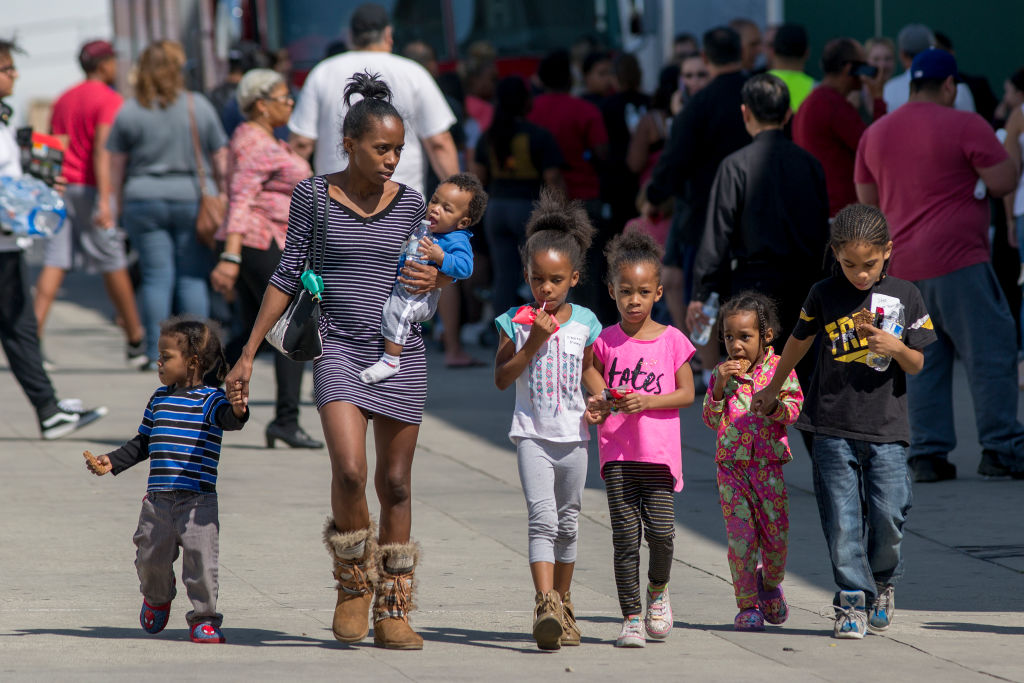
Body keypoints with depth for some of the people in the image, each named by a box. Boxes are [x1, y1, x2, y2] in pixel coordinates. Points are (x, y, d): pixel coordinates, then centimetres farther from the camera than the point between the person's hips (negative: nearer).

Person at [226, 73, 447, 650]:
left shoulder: (410, 203, 4)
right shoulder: (314, 196, -1)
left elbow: (438, 266, 18)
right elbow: (288, 277, 4)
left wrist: (435, 279, -8)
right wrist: (248, 354, 3)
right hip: (341, 348, -2)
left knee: (396, 483, 4)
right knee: (350, 472, -19)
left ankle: (393, 611, 12)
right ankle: (355, 583, 5)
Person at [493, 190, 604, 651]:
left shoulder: (584, 323, 2)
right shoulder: (515, 322, -3)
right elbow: (502, 379, -5)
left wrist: (598, 399, -4)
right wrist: (533, 343, -15)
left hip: (573, 436, 3)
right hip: (532, 434, -3)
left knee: (567, 523, 13)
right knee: (542, 517, -17)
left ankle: (562, 603, 27)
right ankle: (545, 606, -27)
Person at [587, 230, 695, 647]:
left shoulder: (672, 341, 2)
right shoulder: (605, 342, 4)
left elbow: (686, 393, 2)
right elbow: (594, 385, 12)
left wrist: (648, 401, -13)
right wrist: (599, 406, -10)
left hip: (659, 452, -1)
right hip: (616, 452, 1)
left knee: (660, 529, -9)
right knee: (625, 536, -2)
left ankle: (658, 589, 21)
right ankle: (631, 617, 4)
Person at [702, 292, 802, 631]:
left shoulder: (779, 368, 0)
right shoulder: (722, 372, 5)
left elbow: (793, 409, -4)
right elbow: (711, 419, 3)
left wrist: (774, 404, -24)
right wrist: (720, 386, -10)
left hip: (769, 464, -1)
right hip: (731, 464, 1)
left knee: (776, 533, 3)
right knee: (741, 536, -3)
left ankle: (770, 583, 32)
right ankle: (747, 605, 5)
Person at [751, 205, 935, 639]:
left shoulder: (904, 296, 2)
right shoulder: (825, 295, 3)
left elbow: (917, 366, 8)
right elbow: (798, 342, 20)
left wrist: (897, 348, -15)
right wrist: (772, 390, 30)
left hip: (886, 428, 0)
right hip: (833, 427, 0)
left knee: (888, 515, -4)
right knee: (842, 519, -3)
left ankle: (883, 583, 22)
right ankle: (853, 599, 5)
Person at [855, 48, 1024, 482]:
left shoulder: (874, 135, 13)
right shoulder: (964, 125, -7)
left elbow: (868, 202, 19)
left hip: (902, 266, 6)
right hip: (958, 261, -6)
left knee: (922, 362, 8)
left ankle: (928, 454, 4)